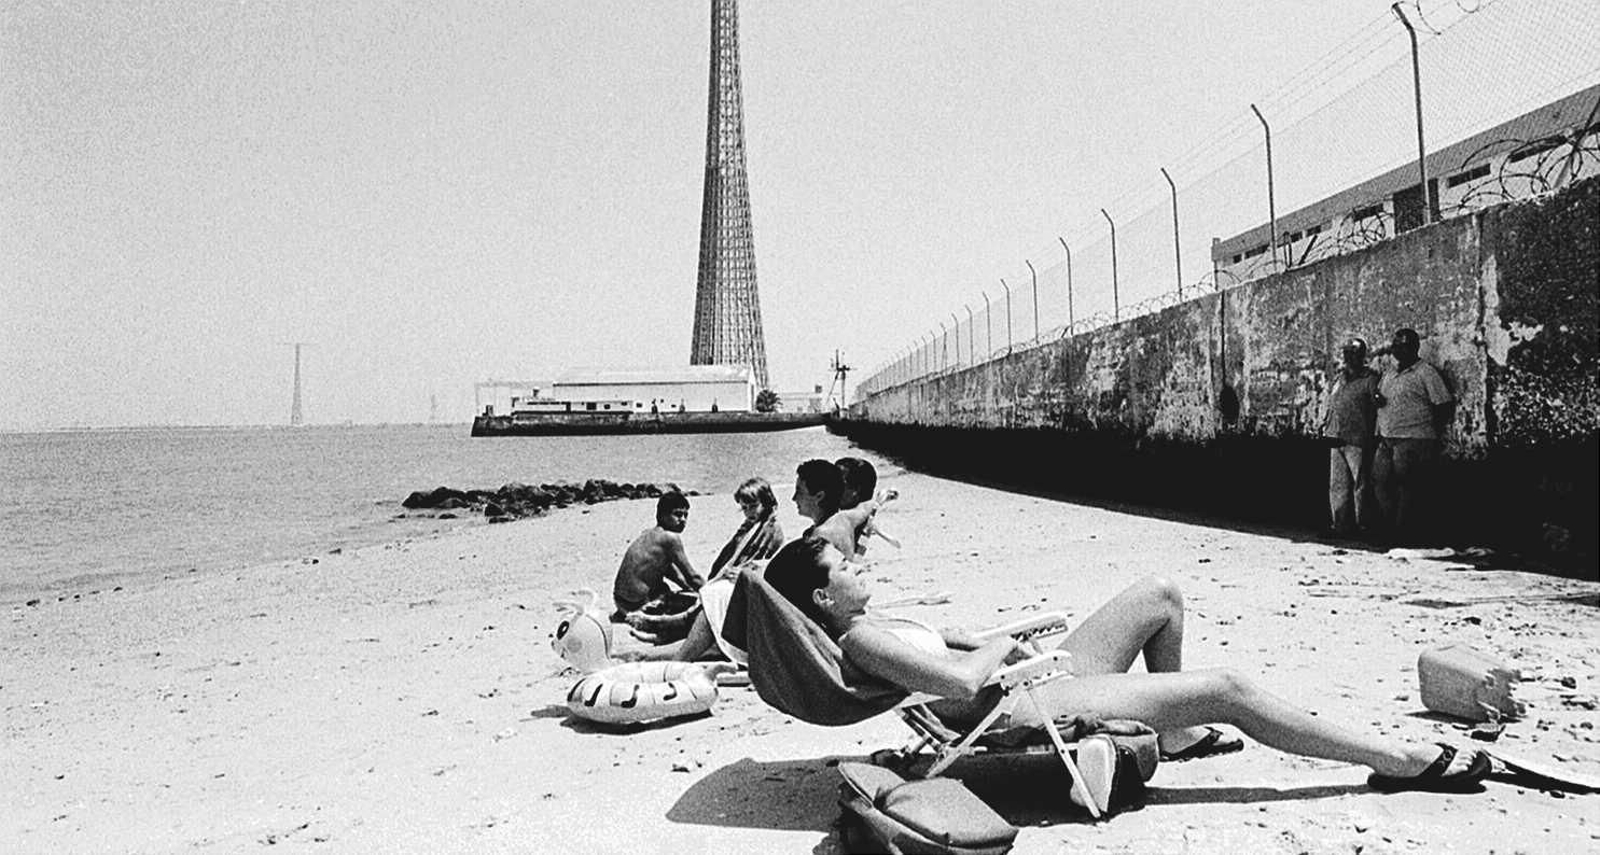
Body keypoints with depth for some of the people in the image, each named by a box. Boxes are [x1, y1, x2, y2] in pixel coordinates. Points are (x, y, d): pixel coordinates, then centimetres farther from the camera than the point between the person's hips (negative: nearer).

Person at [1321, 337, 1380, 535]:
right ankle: (1340, 524, 12)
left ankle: (1363, 525, 7)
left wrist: (1374, 435, -15)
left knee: (1360, 484, -1)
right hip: (1336, 439, 6)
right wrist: (1326, 424, 14)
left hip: (1358, 440, -6)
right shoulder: (1339, 377, 16)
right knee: (1337, 485, 7)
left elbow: (1378, 408, -9)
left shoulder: (1370, 379, -4)